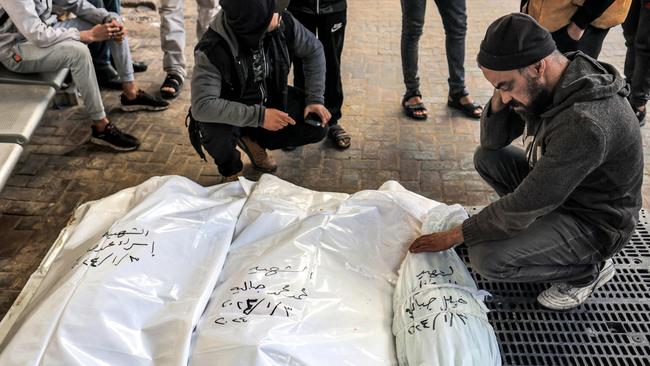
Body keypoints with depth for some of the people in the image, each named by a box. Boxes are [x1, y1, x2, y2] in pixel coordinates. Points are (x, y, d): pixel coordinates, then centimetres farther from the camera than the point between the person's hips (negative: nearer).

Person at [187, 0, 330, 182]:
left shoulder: (283, 22, -22)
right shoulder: (212, 50, -34)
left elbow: (313, 50, -5)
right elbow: (202, 105, -39)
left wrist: (315, 99, -12)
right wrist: (258, 116, -43)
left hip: (271, 100, 5)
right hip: (231, 113, -4)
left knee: (317, 126, -11)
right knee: (216, 134, -36)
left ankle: (253, 141, 12)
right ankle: (231, 169, 2)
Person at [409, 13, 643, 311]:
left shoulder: (585, 123, -37)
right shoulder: (541, 85, -10)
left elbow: (525, 206, -30)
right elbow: (492, 142, 1)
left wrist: (455, 236, -19)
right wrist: (499, 99, -20)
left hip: (594, 223, -8)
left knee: (486, 259, -22)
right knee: (486, 157, 4)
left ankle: (588, 268, 1)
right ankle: (538, 230, 11)